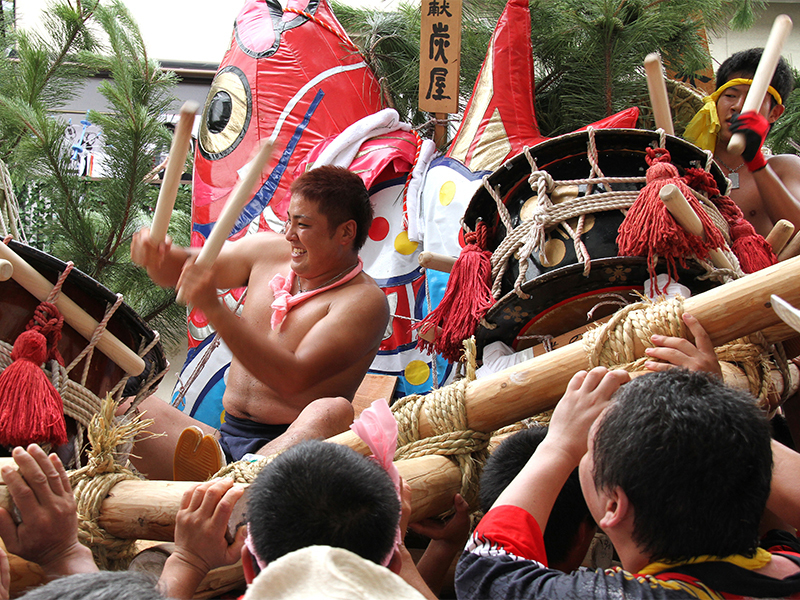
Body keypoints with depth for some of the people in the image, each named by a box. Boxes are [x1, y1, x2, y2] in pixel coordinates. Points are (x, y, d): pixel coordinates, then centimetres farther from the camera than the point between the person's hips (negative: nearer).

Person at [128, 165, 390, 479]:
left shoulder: (364, 301, -9)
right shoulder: (268, 251, 11)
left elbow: (293, 379, -22)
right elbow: (176, 270, 21)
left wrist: (213, 308, -26)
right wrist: (157, 254, -5)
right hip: (224, 438, 6)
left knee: (334, 411, -39)